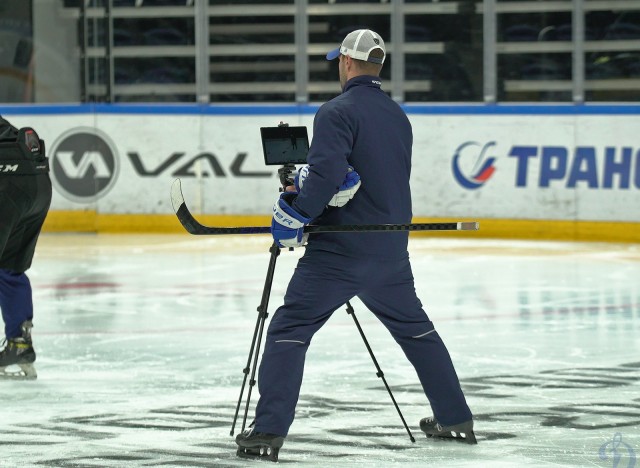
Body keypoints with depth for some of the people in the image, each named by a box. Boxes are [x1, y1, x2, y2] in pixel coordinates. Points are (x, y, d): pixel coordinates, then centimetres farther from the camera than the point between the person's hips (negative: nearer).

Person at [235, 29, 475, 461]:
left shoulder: (338, 112, -12)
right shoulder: (398, 116, 11)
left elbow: (325, 176, -24)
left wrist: (294, 216, -13)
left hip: (340, 251, -7)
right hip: (391, 249, 7)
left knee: (289, 329, -2)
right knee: (414, 326, 23)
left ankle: (269, 432, -9)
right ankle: (456, 419, 28)